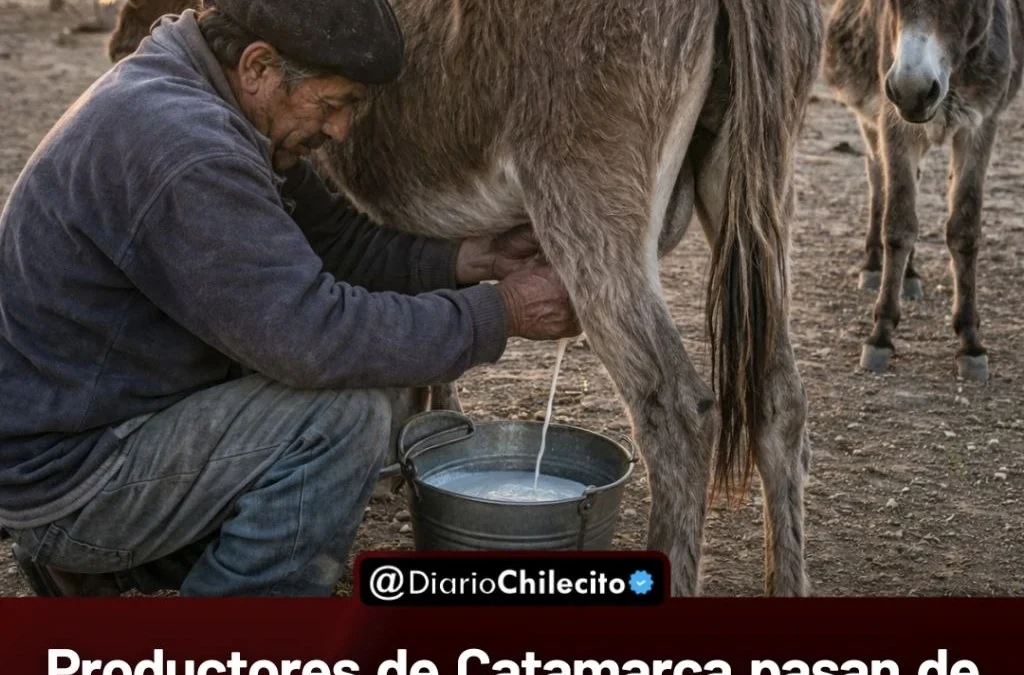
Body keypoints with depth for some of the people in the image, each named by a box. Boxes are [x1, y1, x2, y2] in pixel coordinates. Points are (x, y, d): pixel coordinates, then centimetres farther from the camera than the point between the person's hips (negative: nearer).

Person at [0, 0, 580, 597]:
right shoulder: (179, 143, -28)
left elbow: (335, 240, 9)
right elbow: (314, 338, -30)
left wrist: (474, 258, -3)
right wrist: (500, 313, -20)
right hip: (58, 474, -10)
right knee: (347, 411, -23)